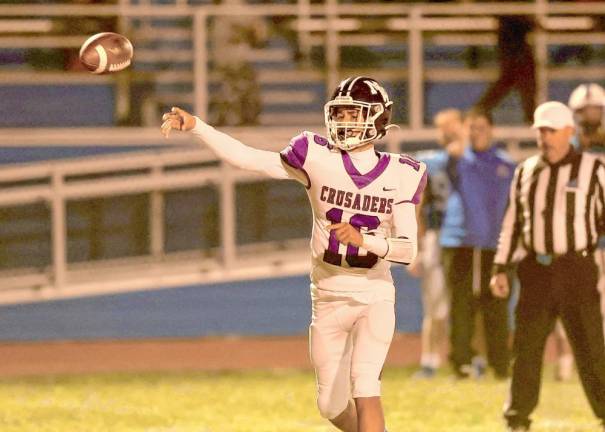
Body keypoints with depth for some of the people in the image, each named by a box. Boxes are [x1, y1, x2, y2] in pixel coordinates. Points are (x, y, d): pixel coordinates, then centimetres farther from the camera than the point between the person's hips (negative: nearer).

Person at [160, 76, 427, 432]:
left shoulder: (398, 176, -6)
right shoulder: (319, 159, -6)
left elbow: (408, 249, -13)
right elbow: (246, 158, -9)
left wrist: (364, 240, -30)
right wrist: (195, 127, -18)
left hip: (374, 299, -2)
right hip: (328, 299, 2)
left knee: (364, 387, -21)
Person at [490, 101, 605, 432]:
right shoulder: (525, 172, 11)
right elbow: (511, 223, 16)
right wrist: (500, 268, 10)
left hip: (577, 268, -3)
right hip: (536, 270, 4)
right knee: (526, 346, 6)